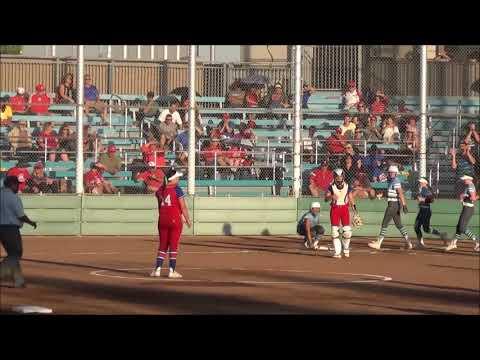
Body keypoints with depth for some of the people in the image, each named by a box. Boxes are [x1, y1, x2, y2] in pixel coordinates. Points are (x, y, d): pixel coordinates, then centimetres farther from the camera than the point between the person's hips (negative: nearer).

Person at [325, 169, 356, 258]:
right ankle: (337, 252, 1)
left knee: (347, 230, -4)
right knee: (334, 230, -4)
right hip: (335, 209, -1)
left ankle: (346, 249, 18)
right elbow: (326, 198, -9)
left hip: (345, 208, 1)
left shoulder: (347, 186, 5)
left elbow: (350, 198, 9)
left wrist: (353, 205, -6)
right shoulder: (331, 187, -1)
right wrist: (331, 196, -30)